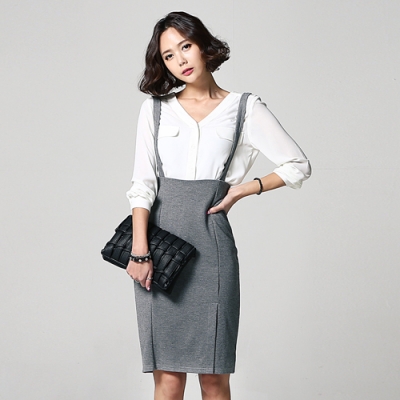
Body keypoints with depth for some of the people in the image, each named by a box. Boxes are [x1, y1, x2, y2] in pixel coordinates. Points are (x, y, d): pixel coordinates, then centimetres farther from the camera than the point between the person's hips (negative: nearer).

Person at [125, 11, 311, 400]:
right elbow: (142, 182, 2)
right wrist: (140, 250, -9)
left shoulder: (245, 109, 7)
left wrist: (242, 189, 0)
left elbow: (298, 166, 9)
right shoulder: (155, 108, 9)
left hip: (210, 240, -1)